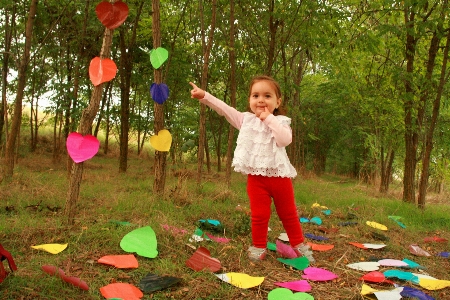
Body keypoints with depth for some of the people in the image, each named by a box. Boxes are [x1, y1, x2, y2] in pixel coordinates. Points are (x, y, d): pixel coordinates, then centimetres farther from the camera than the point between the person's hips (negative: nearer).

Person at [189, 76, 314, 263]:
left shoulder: (280, 122, -3)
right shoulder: (246, 120, 3)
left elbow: (285, 140, -23)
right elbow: (223, 108, -2)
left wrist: (269, 118, -18)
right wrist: (203, 95, -9)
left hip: (279, 176, -1)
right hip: (256, 178, 1)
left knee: (288, 214, 14)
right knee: (259, 215, 4)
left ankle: (299, 245, 30)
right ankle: (259, 247, 22)